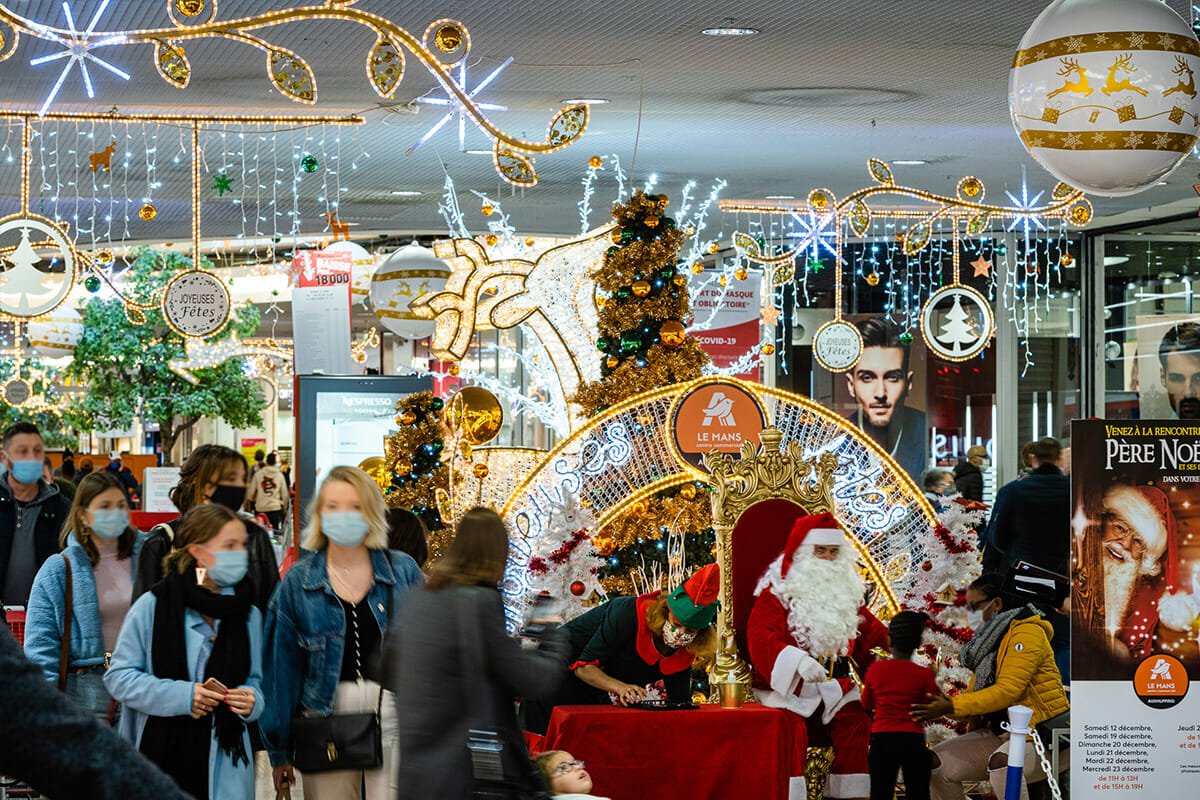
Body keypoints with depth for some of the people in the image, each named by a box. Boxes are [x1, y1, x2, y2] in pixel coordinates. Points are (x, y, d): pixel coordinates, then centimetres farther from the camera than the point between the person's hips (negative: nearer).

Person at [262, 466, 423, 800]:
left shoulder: (403, 571, 5)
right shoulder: (298, 582, 4)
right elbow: (282, 666, 7)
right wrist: (280, 751, 7)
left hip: (394, 716, 0)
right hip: (326, 717, 0)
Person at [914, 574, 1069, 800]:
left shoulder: (1027, 632, -12)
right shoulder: (987, 641, 17)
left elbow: (1007, 691, -21)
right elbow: (974, 694, 12)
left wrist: (951, 707, -22)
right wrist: (939, 704, -8)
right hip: (1000, 733, 9)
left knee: (1001, 761, -39)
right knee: (936, 764, -3)